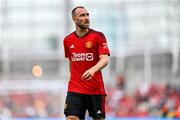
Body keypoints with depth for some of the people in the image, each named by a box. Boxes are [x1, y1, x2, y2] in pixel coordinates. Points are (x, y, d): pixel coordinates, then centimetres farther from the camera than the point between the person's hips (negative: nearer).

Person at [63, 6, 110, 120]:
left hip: (96, 89, -2)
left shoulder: (98, 36, -4)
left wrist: (93, 70, -33)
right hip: (74, 90, 2)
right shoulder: (68, 40, 8)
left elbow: (105, 59, -15)